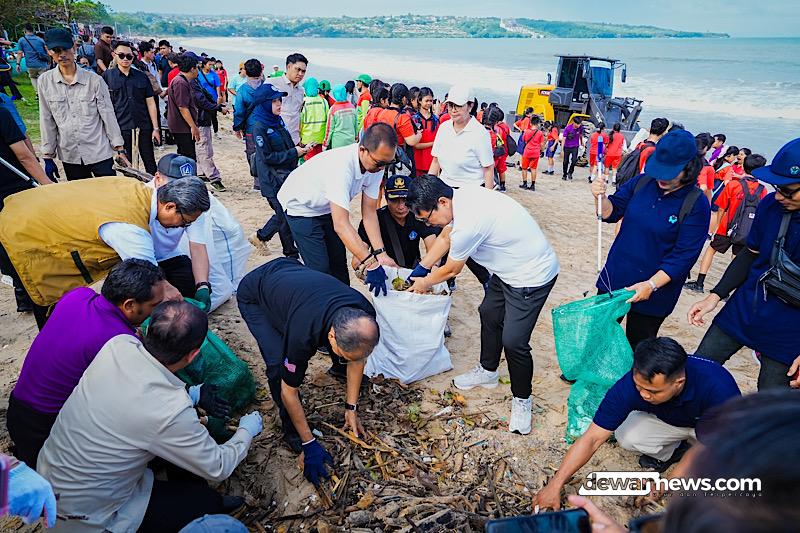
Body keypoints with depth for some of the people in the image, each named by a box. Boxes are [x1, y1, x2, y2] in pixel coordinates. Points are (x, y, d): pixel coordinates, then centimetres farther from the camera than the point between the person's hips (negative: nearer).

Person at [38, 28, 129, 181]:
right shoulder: (45, 81, 2)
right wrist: (48, 156, 6)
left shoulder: (94, 79, -4)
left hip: (99, 153, -2)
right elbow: (47, 121, 6)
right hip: (69, 157, 2)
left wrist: (120, 150, -3)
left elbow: (108, 115, -1)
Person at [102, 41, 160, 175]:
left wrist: (156, 128, 2)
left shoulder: (141, 76, 8)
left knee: (151, 165, 4)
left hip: (144, 128, 1)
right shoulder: (107, 76, 4)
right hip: (121, 127, -1)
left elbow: (151, 103, 7)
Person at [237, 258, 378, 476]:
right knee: (279, 365, -23)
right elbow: (288, 392, -26)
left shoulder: (364, 317, -27)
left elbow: (357, 358, -6)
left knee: (350, 348, 6)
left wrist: (351, 408, -2)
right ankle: (291, 431, 0)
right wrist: (309, 444, -17)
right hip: (254, 296, -5)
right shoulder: (303, 335, -42)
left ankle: (340, 369, 39)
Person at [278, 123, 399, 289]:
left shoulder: (376, 165, -18)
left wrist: (380, 253, -22)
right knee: (320, 268, -13)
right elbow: (341, 224, -44)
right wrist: (371, 264, -48)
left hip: (327, 207, 7)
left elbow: (369, 212, -12)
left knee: (339, 261, 9)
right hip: (301, 206, -7)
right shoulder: (341, 166, -41)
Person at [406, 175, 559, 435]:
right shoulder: (460, 196, -6)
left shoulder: (467, 224, -33)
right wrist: (421, 268, 15)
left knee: (513, 341, -9)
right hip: (508, 269, 10)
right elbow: (444, 238, 13)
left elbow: (451, 270, -14)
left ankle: (522, 400, 15)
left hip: (532, 276, -10)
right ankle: (487, 371, 43)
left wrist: (424, 283, 5)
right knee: (489, 314, 22)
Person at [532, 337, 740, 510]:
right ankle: (669, 452, 6)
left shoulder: (717, 386, -42)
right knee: (626, 436, -25)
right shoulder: (630, 386, -34)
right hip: (668, 421, 2)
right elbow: (592, 439, -30)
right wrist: (555, 485, -34)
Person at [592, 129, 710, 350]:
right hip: (614, 279, 4)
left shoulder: (697, 204, -15)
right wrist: (600, 197, -20)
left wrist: (651, 285, -25)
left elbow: (684, 256, -18)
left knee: (638, 349, 14)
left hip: (654, 292, -4)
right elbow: (611, 212, 2)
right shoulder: (642, 182, -3)